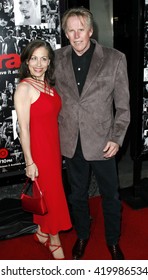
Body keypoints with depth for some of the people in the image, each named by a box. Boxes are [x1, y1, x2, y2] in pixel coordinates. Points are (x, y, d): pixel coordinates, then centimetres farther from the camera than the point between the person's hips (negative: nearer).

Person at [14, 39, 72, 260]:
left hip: (54, 146, 7)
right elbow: (23, 128, -17)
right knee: (52, 194, 6)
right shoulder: (24, 87, -16)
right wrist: (29, 162, -17)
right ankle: (54, 240, 27)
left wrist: (58, 147, 13)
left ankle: (42, 231, 40)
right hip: (39, 149, -7)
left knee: (46, 192, 19)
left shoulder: (48, 84, 7)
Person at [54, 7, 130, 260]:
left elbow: (123, 104, -5)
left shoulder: (114, 59, -8)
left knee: (110, 195, 13)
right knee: (77, 194, 19)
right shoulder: (58, 58, 0)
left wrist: (116, 139, -10)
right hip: (71, 142, 2)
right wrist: (56, 133, 4)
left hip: (101, 141, -2)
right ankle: (82, 235, 42)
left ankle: (113, 240, 37)